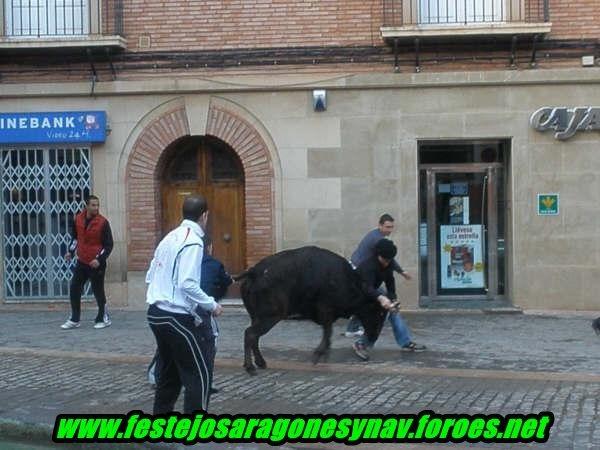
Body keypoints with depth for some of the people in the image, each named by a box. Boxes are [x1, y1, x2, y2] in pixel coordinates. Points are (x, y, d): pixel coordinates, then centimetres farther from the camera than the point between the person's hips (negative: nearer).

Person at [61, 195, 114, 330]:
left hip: (96, 264, -5)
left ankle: (104, 318, 18)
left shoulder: (103, 222, -13)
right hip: (81, 262, 5)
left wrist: (99, 259, -20)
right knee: (74, 290, 7)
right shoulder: (78, 219, 1)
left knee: (98, 291, 1)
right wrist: (71, 251, 8)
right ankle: (74, 320, 19)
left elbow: (109, 245, -11)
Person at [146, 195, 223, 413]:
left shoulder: (170, 237, 9)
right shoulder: (193, 241, -15)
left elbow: (150, 277, 13)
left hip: (156, 313, 9)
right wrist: (211, 305, -12)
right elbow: (187, 284, -24)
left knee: (169, 373, 20)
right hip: (177, 318, -9)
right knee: (199, 375, 1)